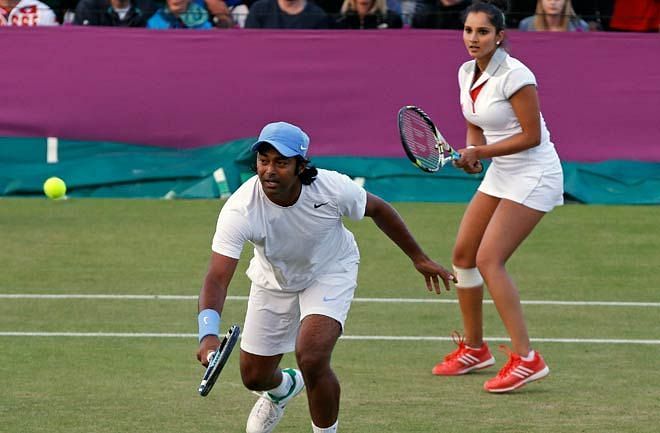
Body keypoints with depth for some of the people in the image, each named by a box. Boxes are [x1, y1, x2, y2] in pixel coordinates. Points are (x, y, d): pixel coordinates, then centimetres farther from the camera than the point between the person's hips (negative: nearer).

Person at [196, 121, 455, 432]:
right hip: (274, 279, 2)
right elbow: (216, 279, -40)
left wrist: (418, 258, 1)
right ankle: (283, 388, 51)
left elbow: (377, 209, -9)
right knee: (254, 377, 10)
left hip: (331, 271, -2)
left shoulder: (333, 188, -32)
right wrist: (208, 335, -58)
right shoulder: (239, 211, -35)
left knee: (311, 357, -26)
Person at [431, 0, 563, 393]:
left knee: (489, 259, -17)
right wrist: (472, 152, -4)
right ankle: (474, 348, 25)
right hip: (500, 175, 9)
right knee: (463, 254, 9)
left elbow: (531, 136, -20)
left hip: (534, 175, -9)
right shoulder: (467, 73, 4)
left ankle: (526, 358, -17)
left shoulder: (514, 76, -21)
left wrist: (480, 152, -18)